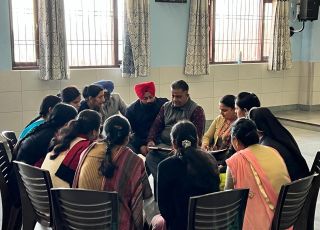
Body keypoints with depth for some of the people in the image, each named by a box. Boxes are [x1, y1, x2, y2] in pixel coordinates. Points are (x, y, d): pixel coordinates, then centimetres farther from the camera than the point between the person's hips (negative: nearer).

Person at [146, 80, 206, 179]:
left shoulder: (196, 110, 2)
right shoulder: (166, 107, 20)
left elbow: (197, 135, -7)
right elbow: (156, 125, 19)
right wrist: (151, 140, -1)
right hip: (163, 145, 4)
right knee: (150, 157, -26)